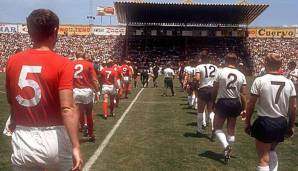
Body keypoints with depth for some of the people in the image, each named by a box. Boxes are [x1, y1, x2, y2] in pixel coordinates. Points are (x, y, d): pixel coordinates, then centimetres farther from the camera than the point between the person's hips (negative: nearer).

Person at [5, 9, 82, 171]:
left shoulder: (13, 61, 0)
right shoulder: (62, 63, -14)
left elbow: (11, 101, 13)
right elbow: (67, 109, -21)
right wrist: (75, 147, -19)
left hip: (22, 141, 3)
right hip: (54, 139, -3)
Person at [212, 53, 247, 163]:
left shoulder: (220, 72, -8)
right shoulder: (241, 75, 0)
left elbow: (214, 91, -4)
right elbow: (243, 94, 0)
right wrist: (244, 108, 8)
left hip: (223, 102, -3)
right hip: (235, 103, 4)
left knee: (217, 127, 11)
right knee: (231, 129, 17)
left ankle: (226, 146, -12)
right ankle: (228, 152, 27)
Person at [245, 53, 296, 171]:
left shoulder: (259, 80, -12)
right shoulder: (289, 83, 0)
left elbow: (251, 104, -10)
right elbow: (293, 107, 5)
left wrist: (247, 122, 2)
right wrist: (291, 126, 17)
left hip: (264, 122, -5)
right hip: (281, 123, 5)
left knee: (264, 158, 5)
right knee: (271, 150, 30)